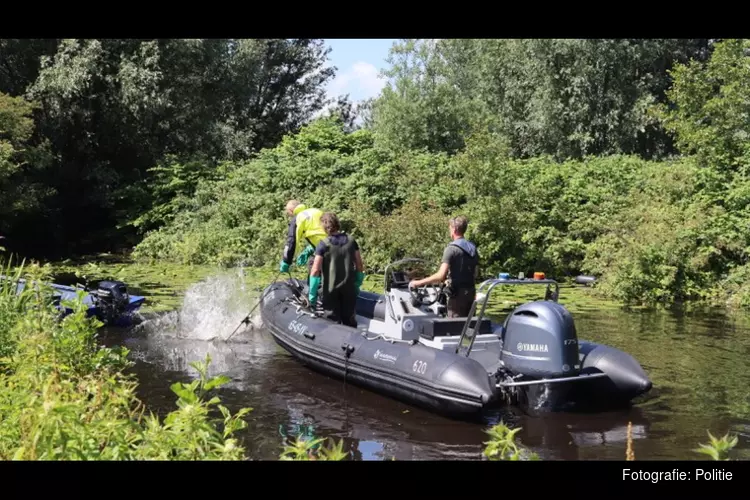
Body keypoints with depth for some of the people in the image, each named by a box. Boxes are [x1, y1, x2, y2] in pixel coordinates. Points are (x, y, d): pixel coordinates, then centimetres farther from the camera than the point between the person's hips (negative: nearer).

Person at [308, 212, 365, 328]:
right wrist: (357, 285, 16)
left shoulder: (323, 245, -11)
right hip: (349, 289, 3)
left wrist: (312, 295, -9)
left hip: (330, 290, -3)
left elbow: (315, 271, -16)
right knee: (350, 323, 15)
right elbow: (360, 266, 4)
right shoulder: (351, 241, 0)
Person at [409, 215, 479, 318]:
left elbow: (441, 276, -24)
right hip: (470, 291, 7)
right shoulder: (473, 248, 9)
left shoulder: (451, 249, -15)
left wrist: (419, 282, -18)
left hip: (458, 293, -7)